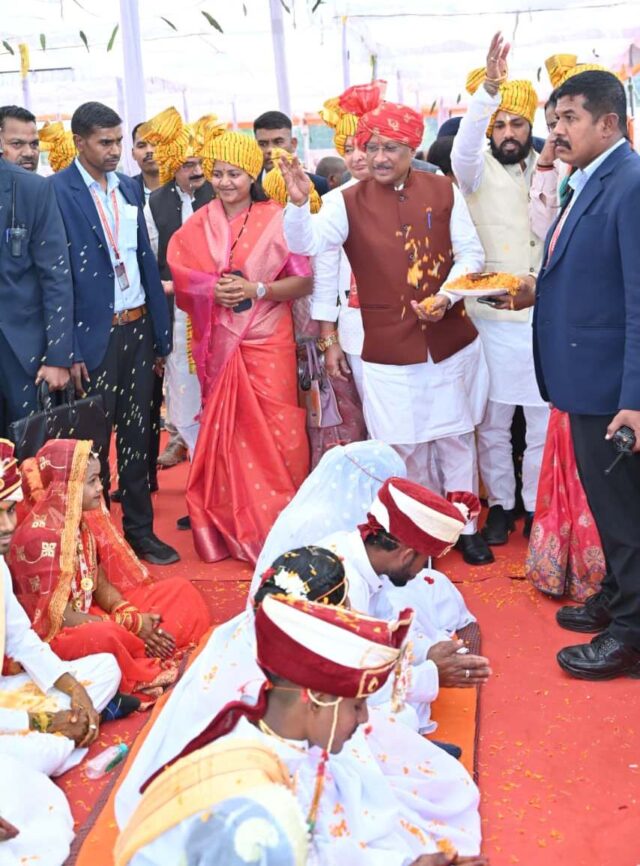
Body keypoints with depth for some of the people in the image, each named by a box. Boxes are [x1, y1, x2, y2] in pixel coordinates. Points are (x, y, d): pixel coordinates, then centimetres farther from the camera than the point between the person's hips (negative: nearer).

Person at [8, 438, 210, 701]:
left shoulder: (81, 520, 3)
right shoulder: (42, 534, -22)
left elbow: (101, 584, 5)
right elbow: (58, 615, -23)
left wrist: (132, 616, -14)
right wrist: (129, 625, -20)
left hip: (89, 616, 9)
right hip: (55, 637, -9)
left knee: (180, 590, 5)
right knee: (105, 637, -41)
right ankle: (141, 683, -13)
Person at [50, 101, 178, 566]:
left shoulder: (129, 188, 10)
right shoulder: (58, 191, -9)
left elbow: (147, 261, 11)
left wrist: (161, 334, 8)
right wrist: (69, 350, -15)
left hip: (137, 327, 5)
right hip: (94, 333, -5)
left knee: (137, 434, 12)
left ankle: (140, 529, 24)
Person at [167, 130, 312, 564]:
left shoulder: (276, 219, -1)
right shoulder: (198, 225, 8)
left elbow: (303, 281, -3)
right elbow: (177, 276, 7)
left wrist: (258, 290, -17)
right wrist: (212, 289, -11)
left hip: (267, 341, -2)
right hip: (218, 343, 3)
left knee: (274, 433, -4)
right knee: (224, 434, 5)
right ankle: (233, 526, 17)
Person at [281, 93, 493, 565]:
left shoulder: (443, 191, 0)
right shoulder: (350, 202, -4)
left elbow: (470, 253, 2)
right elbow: (306, 243, -16)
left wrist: (445, 296, -13)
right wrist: (299, 203, -35)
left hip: (450, 341, 1)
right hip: (388, 349, -1)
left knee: (456, 436, 12)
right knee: (404, 443, 8)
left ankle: (465, 526, 27)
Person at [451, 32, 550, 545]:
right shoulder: (479, 172, 2)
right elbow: (463, 150, -21)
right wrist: (488, 89, -34)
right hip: (493, 318, -1)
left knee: (546, 420, 7)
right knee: (493, 422, 7)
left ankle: (537, 506, 22)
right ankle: (500, 504, 24)